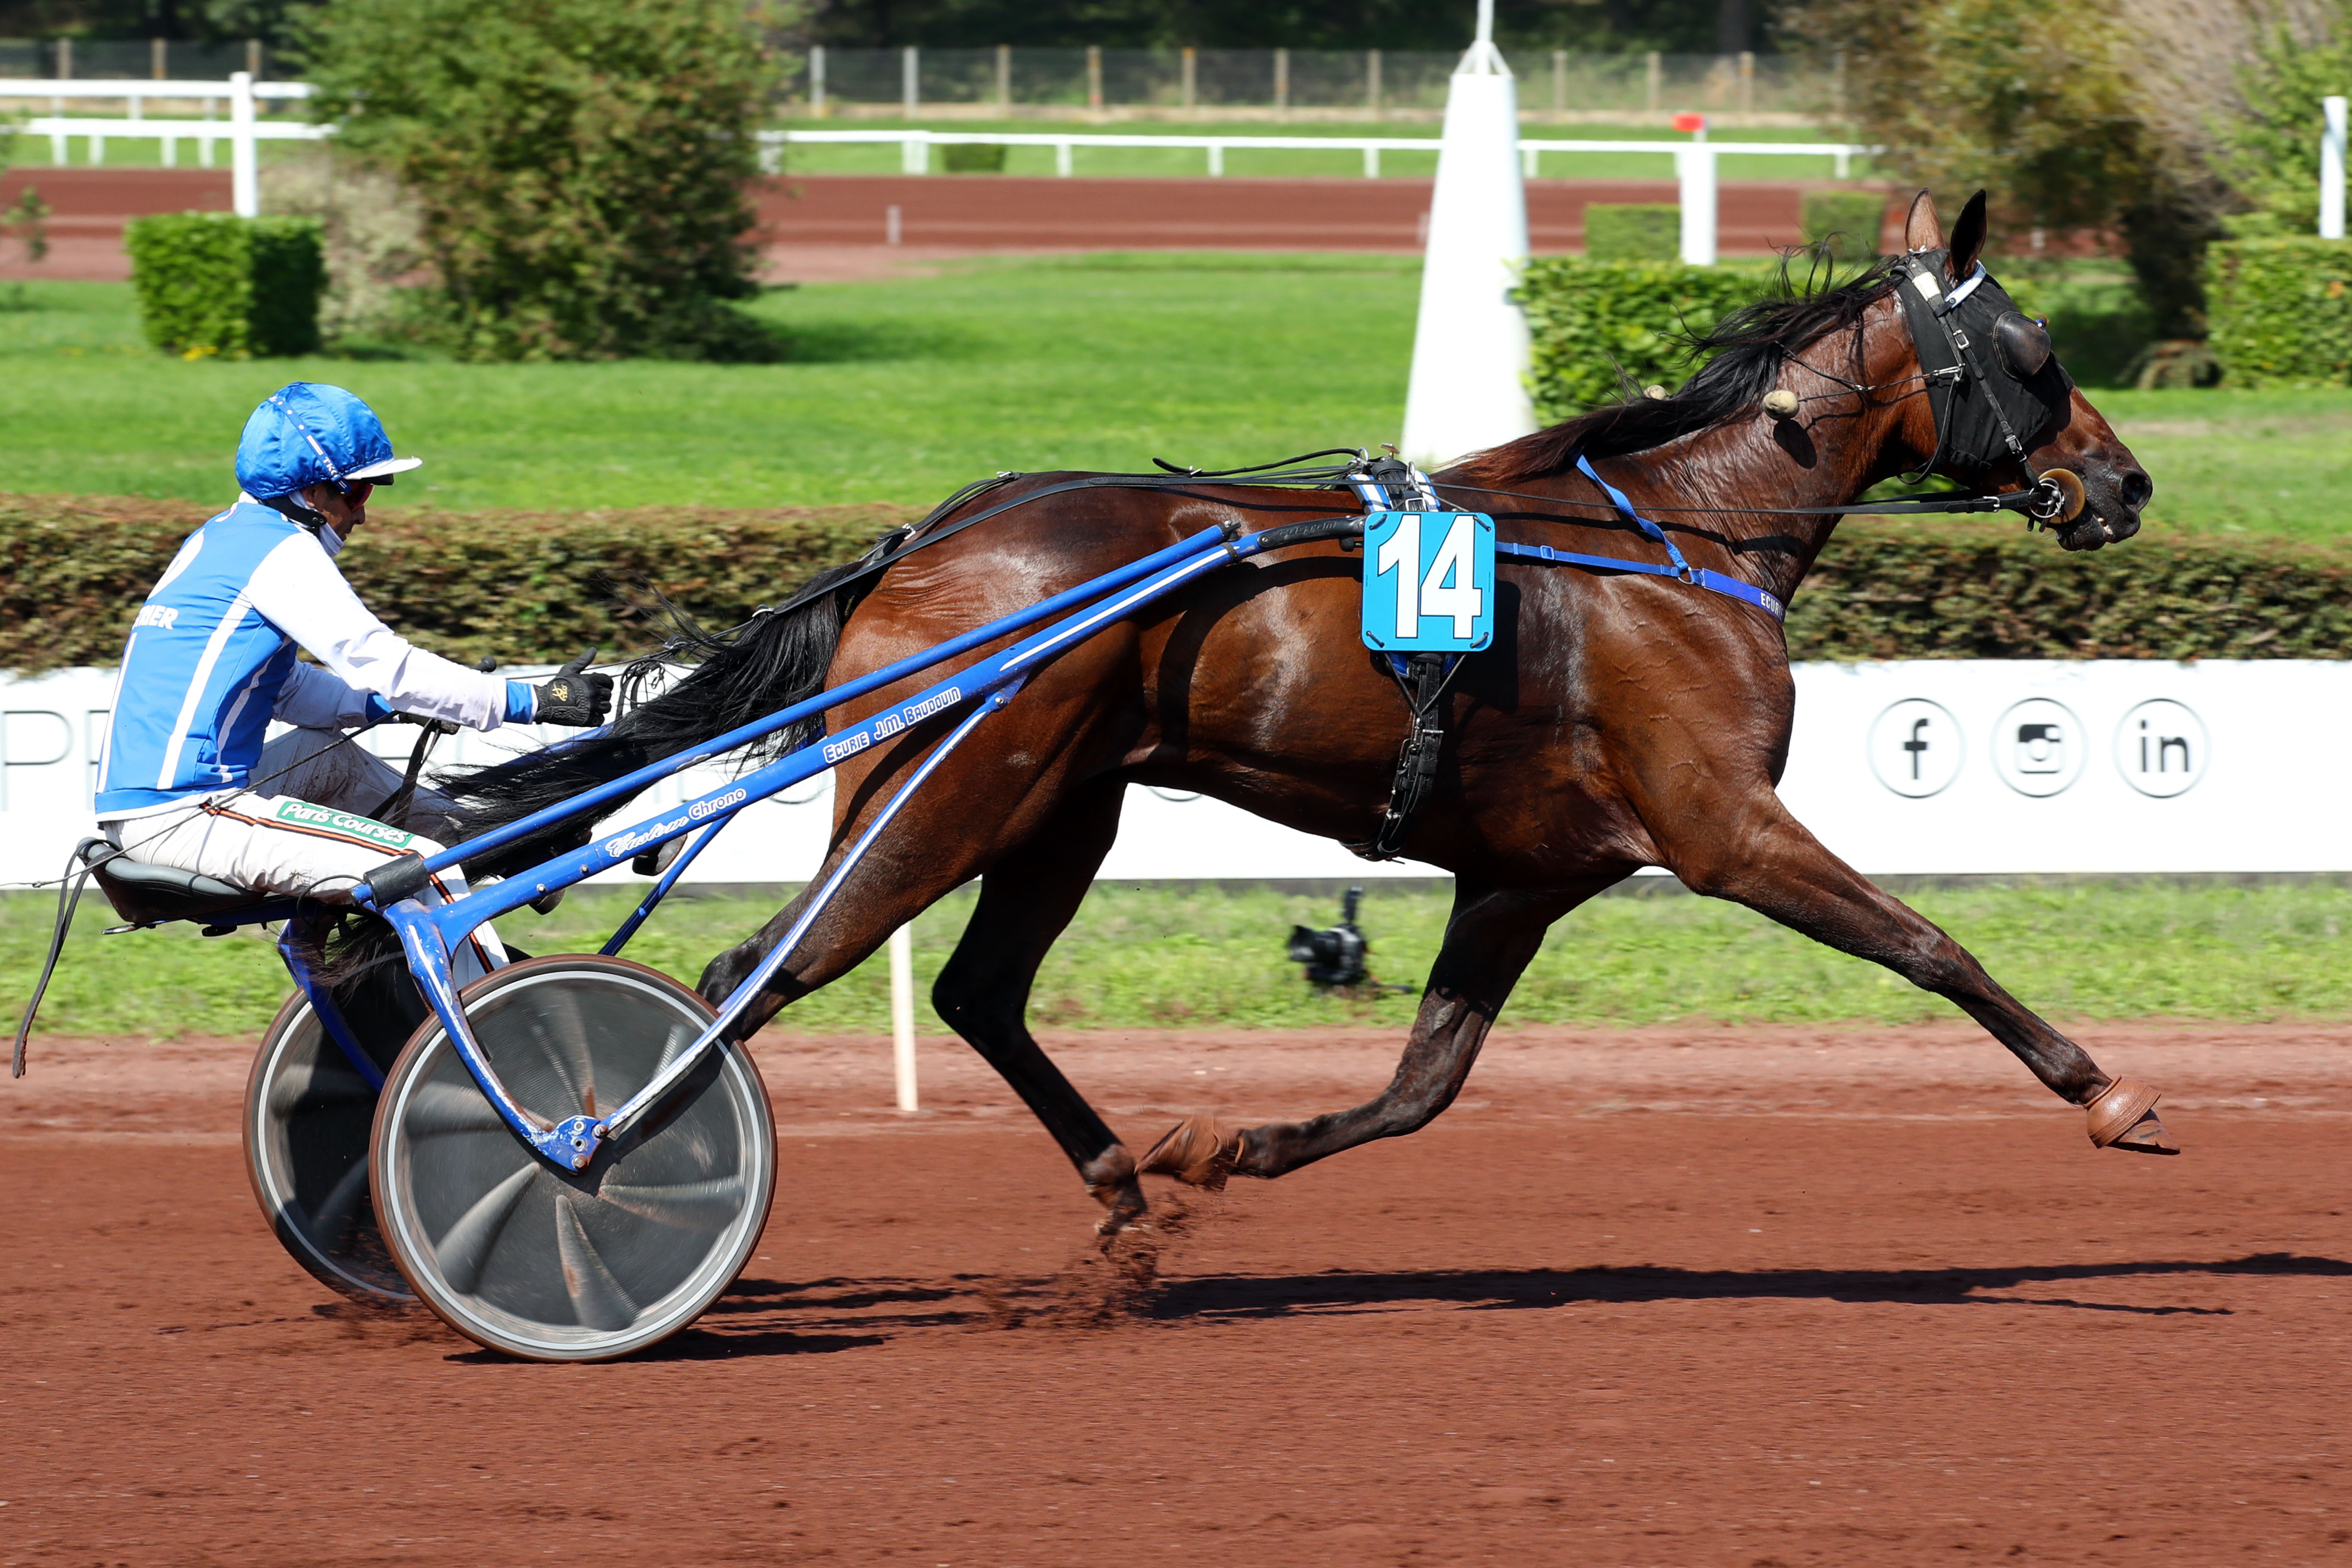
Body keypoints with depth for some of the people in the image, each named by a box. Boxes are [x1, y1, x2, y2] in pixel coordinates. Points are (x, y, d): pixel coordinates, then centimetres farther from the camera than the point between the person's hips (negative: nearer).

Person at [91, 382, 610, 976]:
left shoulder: (222, 539, 20)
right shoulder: (281, 552, -9)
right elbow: (383, 665, -13)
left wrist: (407, 703, 15)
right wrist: (534, 702, -11)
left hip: (132, 805, 10)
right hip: (182, 820, -10)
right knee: (423, 870, -13)